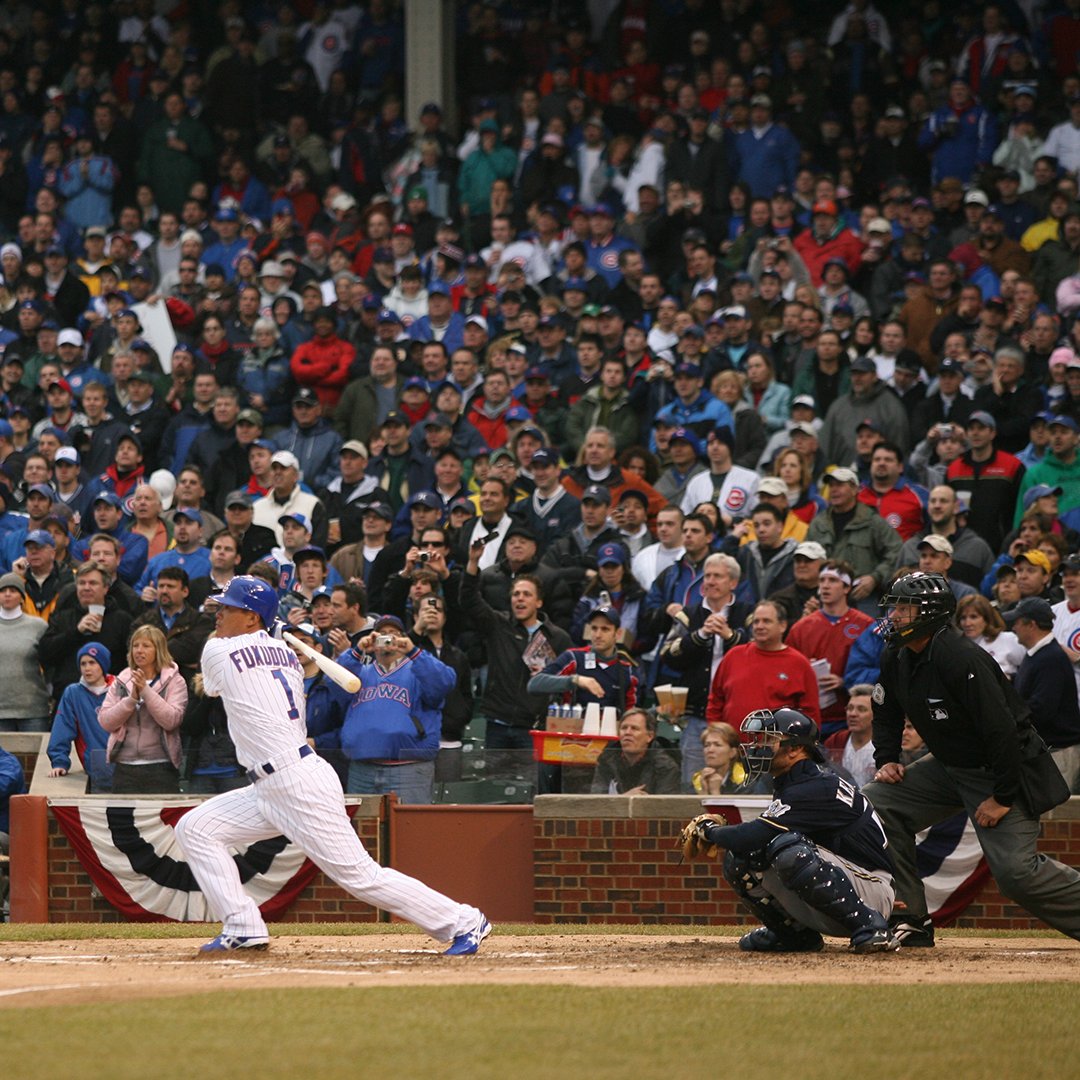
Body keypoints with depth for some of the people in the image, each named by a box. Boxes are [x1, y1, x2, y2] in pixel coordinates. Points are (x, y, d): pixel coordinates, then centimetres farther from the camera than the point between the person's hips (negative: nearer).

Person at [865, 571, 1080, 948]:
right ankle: (911, 921, 1)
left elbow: (1002, 729, -28)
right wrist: (886, 761, 2)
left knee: (1014, 871, -20)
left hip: (1000, 771, -9)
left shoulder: (960, 658, -27)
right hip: (948, 767, 9)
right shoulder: (895, 659, 0)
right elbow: (886, 715, 19)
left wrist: (1003, 797, -25)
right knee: (878, 801, -2)